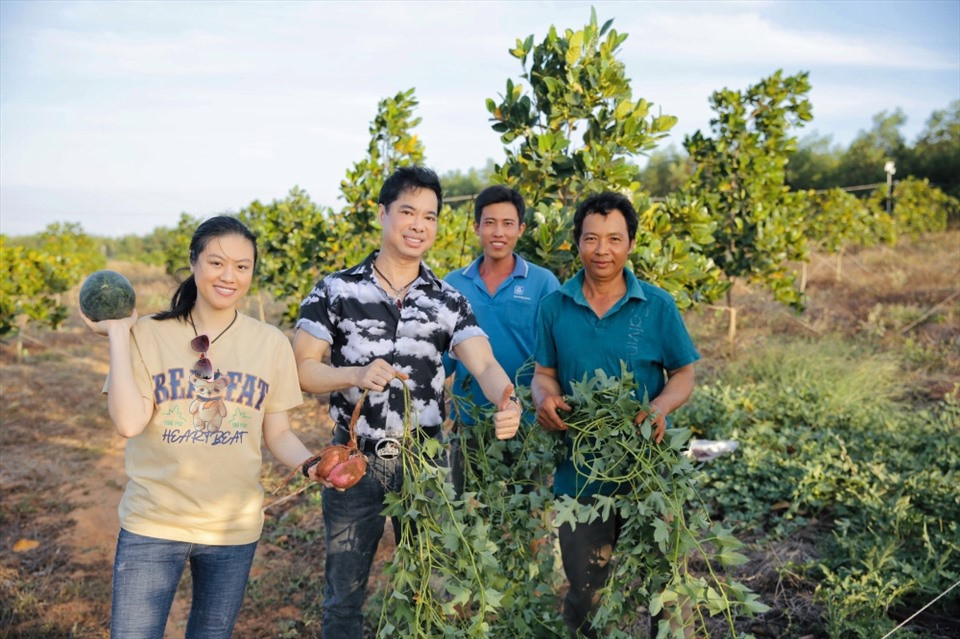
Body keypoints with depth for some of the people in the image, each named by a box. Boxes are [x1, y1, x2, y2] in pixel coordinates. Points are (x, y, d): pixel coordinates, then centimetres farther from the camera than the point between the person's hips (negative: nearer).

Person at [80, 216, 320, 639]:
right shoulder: (148, 335, -6)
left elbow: (277, 434, 3)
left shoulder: (271, 343, -1)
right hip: (153, 524, -2)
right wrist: (118, 335, -14)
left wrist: (312, 464, -17)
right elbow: (129, 423, -16)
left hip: (235, 528, 2)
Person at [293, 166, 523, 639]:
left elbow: (484, 365, -13)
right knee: (345, 591, 12)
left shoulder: (449, 302, 1)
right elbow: (301, 368, -6)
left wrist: (506, 403, -35)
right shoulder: (335, 291, -3)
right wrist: (355, 375, -25)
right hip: (354, 459, -1)